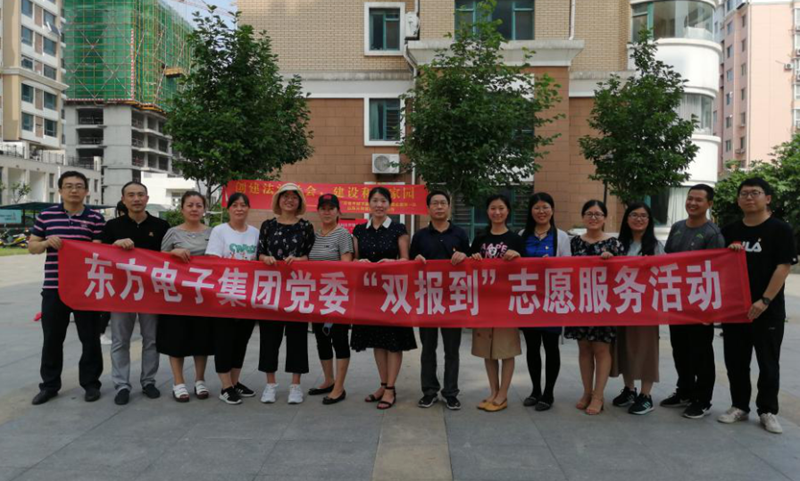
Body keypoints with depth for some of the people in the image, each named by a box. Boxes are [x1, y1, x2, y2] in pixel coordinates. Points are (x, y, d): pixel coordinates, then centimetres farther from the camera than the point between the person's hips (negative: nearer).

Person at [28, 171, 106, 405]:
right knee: (52, 339, 10)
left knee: (90, 338, 6)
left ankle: (91, 383, 19)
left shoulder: (95, 219, 0)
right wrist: (46, 243, -10)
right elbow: (32, 246, 10)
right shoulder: (46, 215, 5)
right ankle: (49, 385, 24)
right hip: (54, 287, 2)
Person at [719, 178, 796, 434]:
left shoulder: (780, 229, -5)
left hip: (768, 310, -4)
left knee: (768, 363, 6)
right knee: (735, 360, 10)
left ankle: (768, 411, 19)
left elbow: (783, 266, -11)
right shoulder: (730, 231, 9)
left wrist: (764, 301, -18)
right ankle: (739, 406, 23)